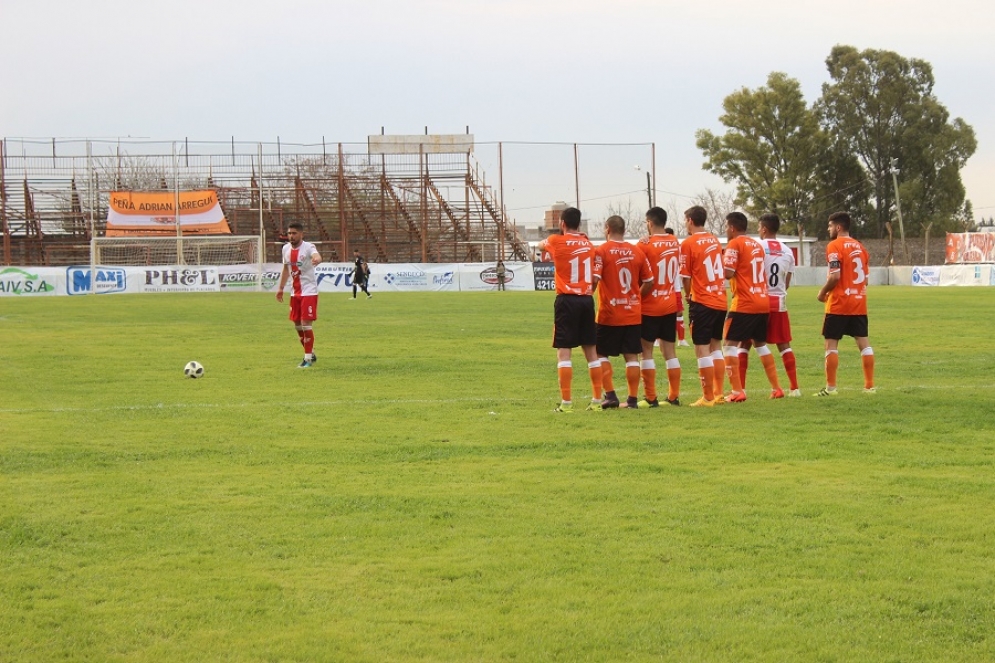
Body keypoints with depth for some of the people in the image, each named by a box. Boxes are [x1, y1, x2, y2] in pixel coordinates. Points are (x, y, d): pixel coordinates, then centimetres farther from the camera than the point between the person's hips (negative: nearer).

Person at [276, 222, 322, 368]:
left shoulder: (308, 247, -16)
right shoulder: (286, 249, 5)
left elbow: (316, 256, -39)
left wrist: (316, 259, -63)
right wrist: (281, 288, 21)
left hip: (309, 291, -7)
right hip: (295, 292, 7)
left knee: (306, 323, -11)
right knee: (297, 324, 11)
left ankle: (308, 358, -2)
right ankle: (311, 354, 27)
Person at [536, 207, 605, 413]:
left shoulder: (556, 242, -3)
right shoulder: (588, 244, 9)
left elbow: (541, 245, 20)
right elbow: (595, 277, 12)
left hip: (566, 300, -5)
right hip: (586, 299, 5)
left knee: (563, 351, -4)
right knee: (591, 351, 11)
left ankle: (566, 402, -9)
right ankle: (596, 400, 13)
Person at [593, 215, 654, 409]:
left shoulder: (602, 251, -8)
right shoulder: (637, 251, 4)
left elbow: (594, 279, -16)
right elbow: (649, 282, 8)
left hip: (609, 314, -4)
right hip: (633, 313, 4)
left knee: (602, 353, 9)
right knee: (631, 355, 7)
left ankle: (610, 395, -1)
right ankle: (632, 399, 6)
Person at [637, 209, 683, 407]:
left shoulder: (645, 245, -14)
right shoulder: (675, 243, 3)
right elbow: (677, 273, 11)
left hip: (649, 307, -5)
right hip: (670, 305, 5)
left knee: (646, 350, 1)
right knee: (670, 350, 10)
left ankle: (650, 398, -1)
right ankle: (674, 396, 11)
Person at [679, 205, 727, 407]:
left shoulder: (688, 243, -10)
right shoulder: (715, 240, 10)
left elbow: (686, 277, -11)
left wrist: (688, 294, 9)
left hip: (702, 303, -7)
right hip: (720, 300, 7)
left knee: (702, 349, -2)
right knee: (716, 346, 16)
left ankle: (708, 397, -2)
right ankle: (718, 394, 16)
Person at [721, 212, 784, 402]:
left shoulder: (734, 245, -8)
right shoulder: (757, 245, 16)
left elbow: (728, 273, -16)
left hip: (743, 304, -8)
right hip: (763, 302, 8)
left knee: (731, 343, -2)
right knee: (760, 344, 19)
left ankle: (737, 391, -11)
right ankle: (776, 388, 18)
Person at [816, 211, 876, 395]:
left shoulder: (834, 246, -10)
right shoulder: (860, 247, 13)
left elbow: (835, 276, -18)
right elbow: (865, 279, 14)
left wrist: (823, 293, -4)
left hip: (838, 304, -7)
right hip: (859, 303, 7)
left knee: (831, 342, 0)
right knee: (863, 341, 7)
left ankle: (831, 387, -2)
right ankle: (870, 385, 7)